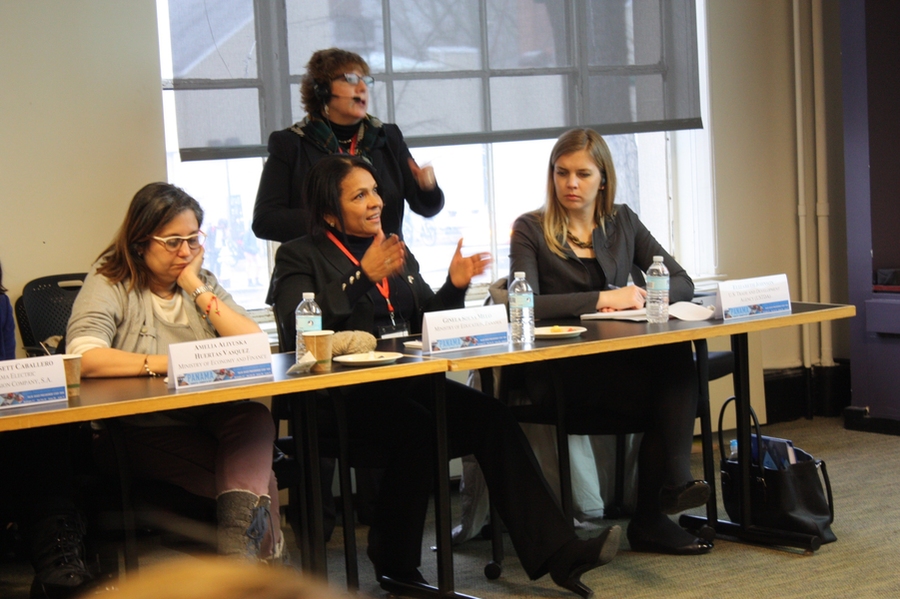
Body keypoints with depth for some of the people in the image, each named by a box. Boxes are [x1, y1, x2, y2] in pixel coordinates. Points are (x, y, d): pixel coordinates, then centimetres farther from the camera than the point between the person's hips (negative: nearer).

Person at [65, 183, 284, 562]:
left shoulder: (203, 282, 18)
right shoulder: (109, 284, 2)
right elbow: (83, 357, -19)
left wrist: (196, 288, 0)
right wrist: (167, 363, -21)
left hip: (210, 417, 5)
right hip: (144, 429, -5)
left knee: (255, 419, -33)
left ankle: (239, 544, -43)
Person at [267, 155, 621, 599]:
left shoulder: (397, 252, 23)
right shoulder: (299, 257, 4)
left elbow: (425, 322, 22)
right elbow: (298, 328, -13)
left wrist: (455, 286, 3)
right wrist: (362, 278, -20)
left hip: (406, 381, 6)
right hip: (343, 395, -6)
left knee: (493, 418, -21)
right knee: (415, 427, -36)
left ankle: (556, 552, -25)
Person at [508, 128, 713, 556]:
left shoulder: (622, 223, 16)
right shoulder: (530, 230, 3)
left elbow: (682, 283, 12)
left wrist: (641, 295, -10)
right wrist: (602, 299, -18)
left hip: (625, 359, 5)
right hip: (563, 373, -5)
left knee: (676, 353, -32)